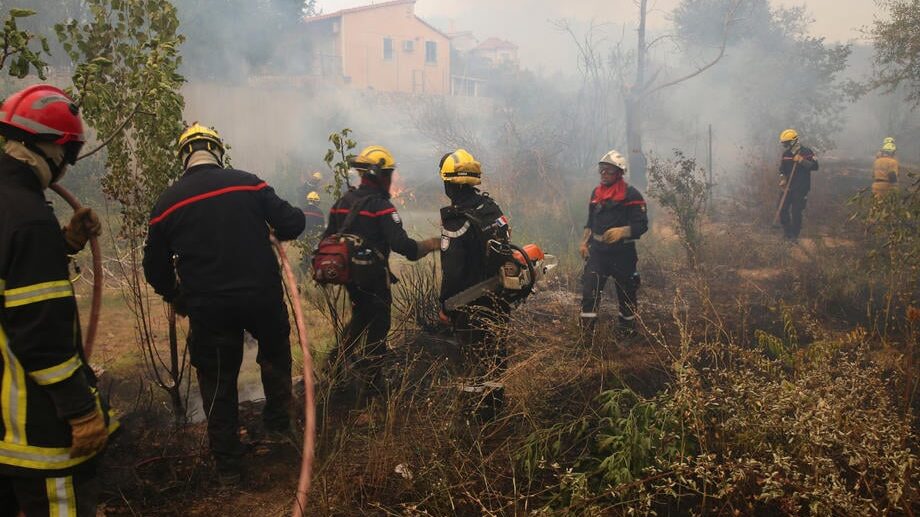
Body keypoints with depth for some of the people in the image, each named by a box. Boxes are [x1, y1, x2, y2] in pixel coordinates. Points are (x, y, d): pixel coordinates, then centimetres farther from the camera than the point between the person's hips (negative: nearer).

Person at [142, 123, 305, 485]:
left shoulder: (167, 202, 1)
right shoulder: (247, 183, -3)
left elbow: (155, 269, 7)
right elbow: (292, 224, -6)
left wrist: (176, 298, 25)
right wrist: (276, 229, 18)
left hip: (208, 308, 1)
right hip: (263, 297, 0)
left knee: (218, 384, 15)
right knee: (275, 354, 28)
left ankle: (228, 466, 24)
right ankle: (278, 425, 31)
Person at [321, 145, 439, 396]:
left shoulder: (342, 202, 7)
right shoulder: (380, 206, -16)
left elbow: (327, 239, 11)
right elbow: (401, 244, -23)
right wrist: (429, 245, -8)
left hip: (348, 274, 7)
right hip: (373, 278, -7)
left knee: (360, 318, 25)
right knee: (378, 326, 5)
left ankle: (338, 362, 23)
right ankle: (370, 381, 12)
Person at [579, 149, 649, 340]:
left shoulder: (631, 194, -9)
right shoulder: (596, 192, 10)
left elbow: (642, 224, -13)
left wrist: (622, 231, -28)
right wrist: (584, 242, 13)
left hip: (622, 252, -4)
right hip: (597, 250, 4)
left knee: (626, 292, 10)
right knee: (589, 290, -7)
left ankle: (628, 328, 31)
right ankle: (587, 332, -2)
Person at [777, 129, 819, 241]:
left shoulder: (806, 152, -10)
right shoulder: (786, 154, 5)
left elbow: (815, 166, -19)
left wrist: (801, 160, -27)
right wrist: (782, 179, -2)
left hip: (801, 189, -5)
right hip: (788, 187, 5)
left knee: (796, 212, -2)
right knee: (782, 209, 2)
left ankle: (794, 234, 14)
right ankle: (787, 230, 21)